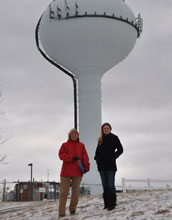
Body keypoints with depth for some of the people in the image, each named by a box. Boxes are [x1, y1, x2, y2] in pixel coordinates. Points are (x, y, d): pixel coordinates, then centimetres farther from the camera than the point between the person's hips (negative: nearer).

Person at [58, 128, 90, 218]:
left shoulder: (81, 145, 12)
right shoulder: (65, 145, 8)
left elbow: (85, 157, 5)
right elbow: (61, 155, -6)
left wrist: (86, 167, -8)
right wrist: (72, 157, -17)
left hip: (78, 172, 2)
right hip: (66, 172, -2)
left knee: (75, 192, 8)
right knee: (63, 192, -4)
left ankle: (73, 209, 24)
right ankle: (61, 213, -4)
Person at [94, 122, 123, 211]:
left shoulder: (114, 138, -1)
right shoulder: (100, 139, 14)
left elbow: (120, 149, -3)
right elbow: (98, 150, 24)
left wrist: (113, 157, -10)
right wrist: (97, 158, 7)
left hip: (110, 165, -5)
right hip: (102, 165, 5)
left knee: (110, 185, -9)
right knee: (105, 186, 8)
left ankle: (112, 204, -5)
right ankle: (106, 204, 14)